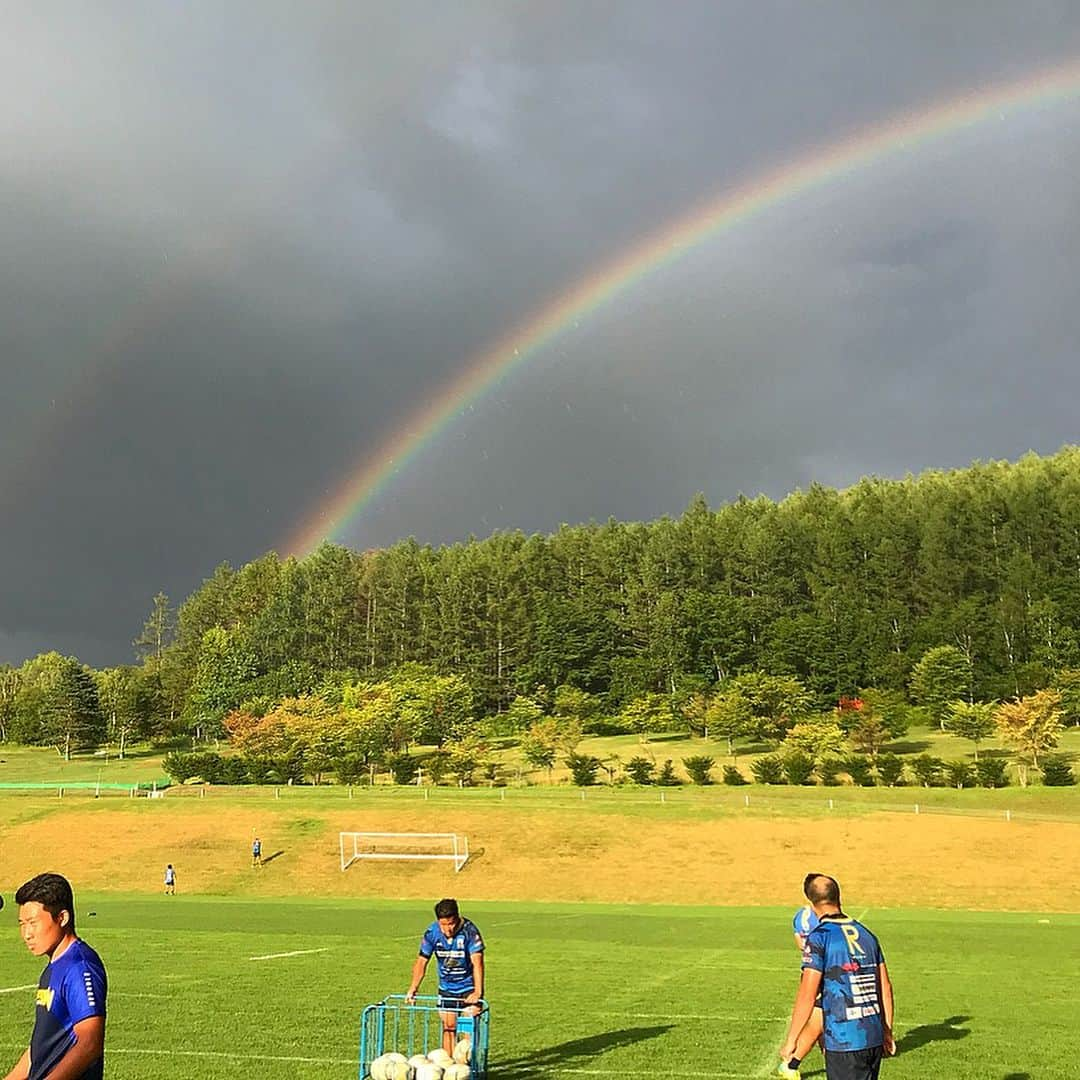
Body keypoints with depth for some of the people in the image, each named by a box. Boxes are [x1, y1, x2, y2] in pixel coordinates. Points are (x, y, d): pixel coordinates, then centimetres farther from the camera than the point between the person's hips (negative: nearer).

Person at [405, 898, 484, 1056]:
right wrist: (413, 989, -16)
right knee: (448, 1027, 5)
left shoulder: (469, 931, -25)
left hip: (469, 987, -3)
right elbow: (421, 962, -7)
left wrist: (478, 992, -38)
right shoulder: (432, 932, -14)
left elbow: (477, 962, -30)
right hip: (446, 988, 3)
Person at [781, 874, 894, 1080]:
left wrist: (790, 1041, -6)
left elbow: (807, 996, -13)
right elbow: (885, 988, 13)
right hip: (874, 1038, 6)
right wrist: (887, 1033, 23)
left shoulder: (819, 937, -10)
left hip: (843, 1042, -6)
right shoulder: (866, 934, 10)